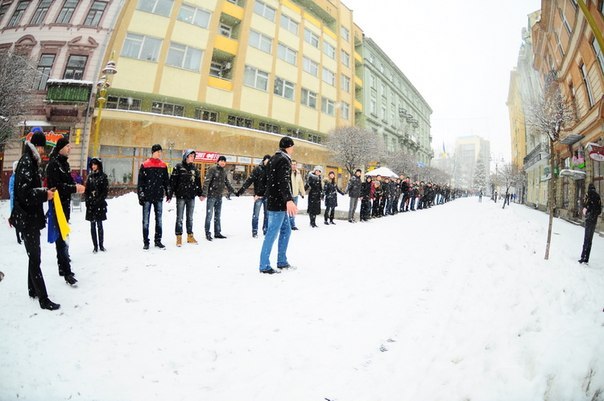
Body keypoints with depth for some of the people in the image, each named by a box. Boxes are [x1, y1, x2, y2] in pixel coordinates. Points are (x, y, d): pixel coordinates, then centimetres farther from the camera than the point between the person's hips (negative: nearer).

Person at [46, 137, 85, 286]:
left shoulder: (64, 163, 13)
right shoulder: (53, 164, -13)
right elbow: (56, 185, -20)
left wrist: (76, 186, -3)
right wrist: (74, 188, -16)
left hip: (65, 204, 9)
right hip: (58, 205, -9)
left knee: (62, 236, 15)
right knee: (62, 238, -8)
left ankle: (63, 267, 25)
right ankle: (66, 272, -5)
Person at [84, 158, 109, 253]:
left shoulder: (103, 176, 0)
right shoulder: (90, 176, 12)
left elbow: (105, 190, -5)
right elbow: (86, 190, 12)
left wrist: (99, 200, -13)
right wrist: (87, 200, -1)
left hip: (100, 204, -4)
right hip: (90, 204, 4)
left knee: (99, 225, 0)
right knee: (92, 225, 4)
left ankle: (101, 245, 10)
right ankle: (95, 246, 10)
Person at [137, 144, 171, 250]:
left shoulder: (163, 165, 8)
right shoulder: (145, 165, -3)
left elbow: (167, 181, 14)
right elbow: (140, 182, -3)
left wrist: (169, 193, 10)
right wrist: (141, 196, -7)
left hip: (159, 197, 3)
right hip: (147, 197, -3)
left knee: (159, 219, 8)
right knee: (146, 220, 3)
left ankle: (158, 241, 17)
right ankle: (146, 242, 11)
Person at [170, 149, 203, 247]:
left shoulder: (194, 168, 12)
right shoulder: (179, 167, -3)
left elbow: (198, 182, 18)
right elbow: (173, 180, -6)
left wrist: (200, 194, 18)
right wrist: (170, 193, -10)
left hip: (191, 196, 5)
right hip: (181, 196, -4)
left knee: (190, 218, 12)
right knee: (179, 218, 0)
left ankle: (190, 236, 21)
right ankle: (179, 237, 7)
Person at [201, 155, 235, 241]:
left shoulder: (224, 171, 10)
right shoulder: (212, 169, -11)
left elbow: (227, 182, 23)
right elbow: (207, 181, -18)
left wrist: (232, 190, 29)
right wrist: (204, 194, -25)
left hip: (219, 196, 7)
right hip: (212, 195, -7)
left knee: (217, 215, 13)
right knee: (209, 215, -2)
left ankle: (217, 233, 22)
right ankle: (207, 234, 7)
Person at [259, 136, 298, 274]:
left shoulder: (273, 159, 18)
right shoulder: (284, 159, -12)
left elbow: (268, 179, 23)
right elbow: (283, 181, -25)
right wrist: (289, 200, -34)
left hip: (274, 200, 10)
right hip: (278, 202, -10)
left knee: (286, 230, 16)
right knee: (272, 233, -6)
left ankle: (282, 262, 23)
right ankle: (264, 266, 0)